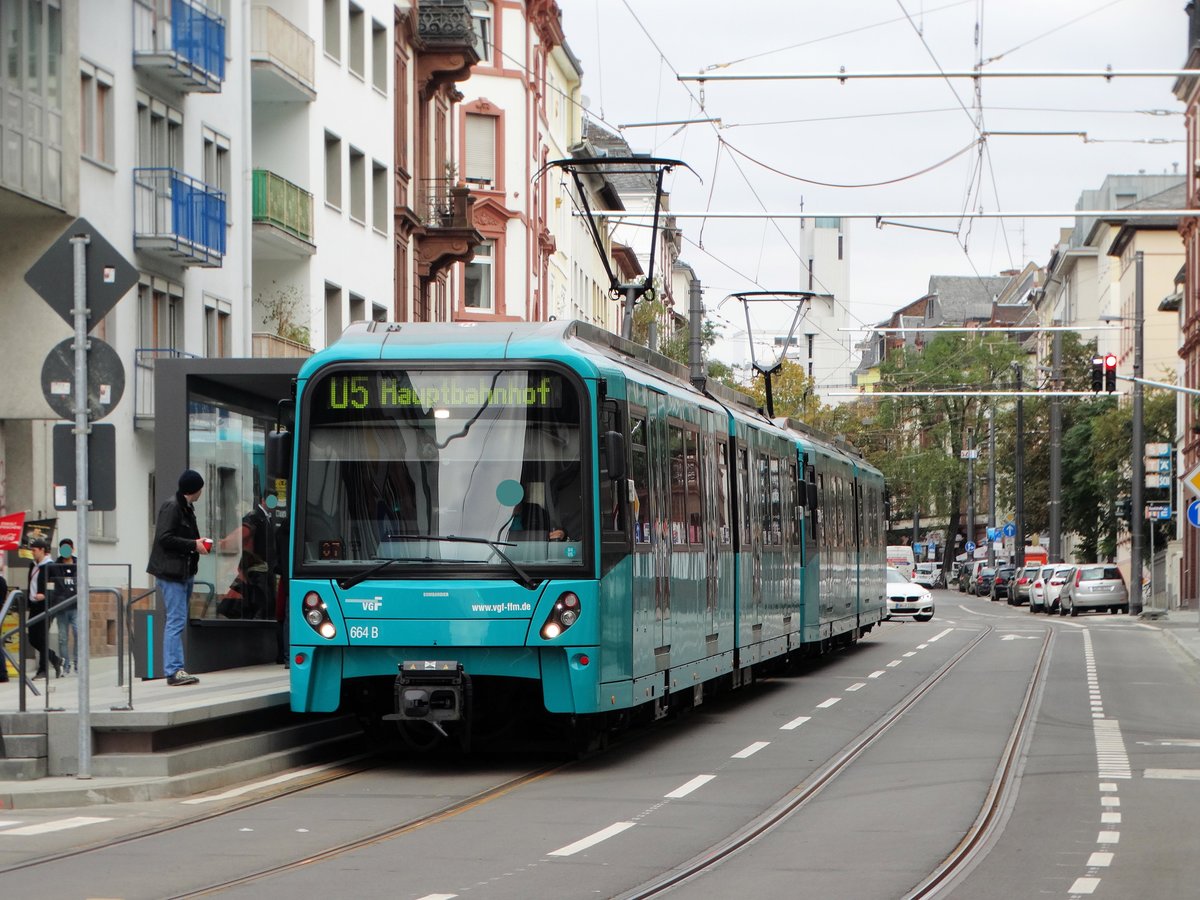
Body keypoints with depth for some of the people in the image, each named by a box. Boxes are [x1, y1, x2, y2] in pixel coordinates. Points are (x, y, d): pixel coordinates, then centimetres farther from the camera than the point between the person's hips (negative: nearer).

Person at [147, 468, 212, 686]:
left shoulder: (186, 508, 17)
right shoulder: (172, 507, -12)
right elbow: (164, 538, -19)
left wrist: (198, 543, 3)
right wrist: (193, 545, -16)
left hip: (184, 572, 10)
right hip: (171, 572, -10)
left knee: (177, 622, 11)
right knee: (176, 621, -11)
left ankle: (175, 670, 15)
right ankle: (174, 670, -11)